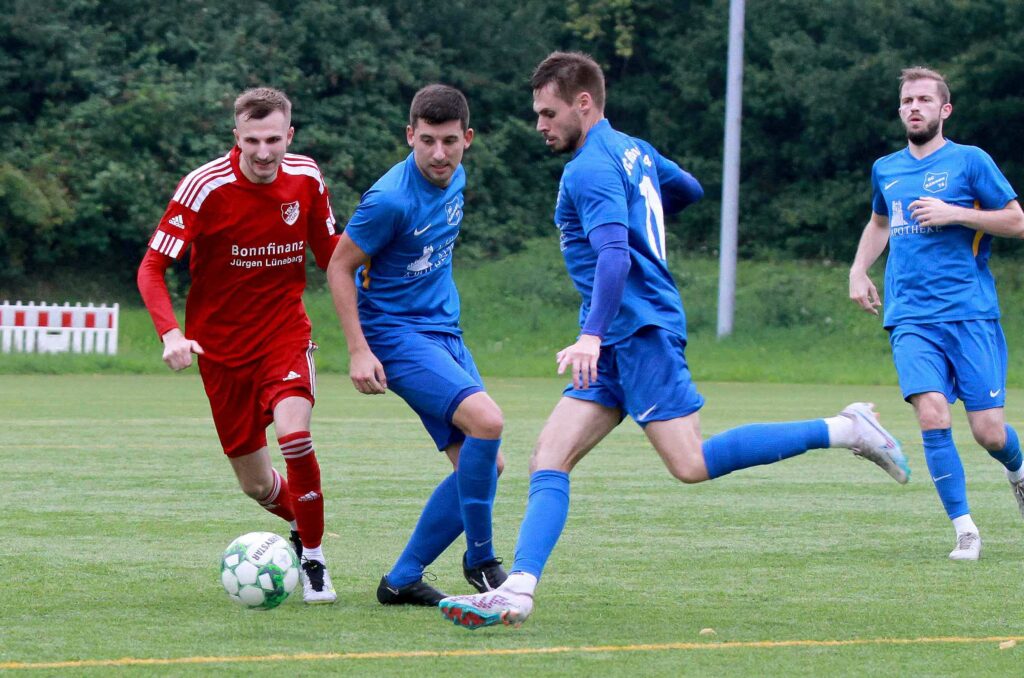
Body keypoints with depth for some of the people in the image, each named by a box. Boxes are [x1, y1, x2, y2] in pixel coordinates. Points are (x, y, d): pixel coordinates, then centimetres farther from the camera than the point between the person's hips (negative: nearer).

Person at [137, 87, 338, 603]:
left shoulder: (306, 179, -5)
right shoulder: (205, 187, -17)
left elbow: (328, 250, 11)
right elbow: (151, 267, -14)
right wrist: (170, 333, -28)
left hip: (286, 333, 1)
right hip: (222, 343, -1)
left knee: (293, 432, -27)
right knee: (256, 484, 5)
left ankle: (313, 558, -10)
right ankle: (300, 523, 40)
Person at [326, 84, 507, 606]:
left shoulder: (454, 177, 4)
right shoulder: (391, 199, -20)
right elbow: (340, 268, -13)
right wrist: (359, 351, -18)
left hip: (444, 333, 9)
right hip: (396, 334, -9)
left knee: (484, 464, 3)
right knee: (486, 421, -27)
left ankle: (402, 580, 10)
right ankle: (480, 560, -12)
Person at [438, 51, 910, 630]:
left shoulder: (591, 169, -12)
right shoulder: (632, 150, 16)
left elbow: (614, 255, -26)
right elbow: (690, 189, 34)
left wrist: (592, 335, -37)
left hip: (641, 331, -10)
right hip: (618, 345, 10)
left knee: (692, 465, -14)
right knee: (549, 463, -2)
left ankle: (844, 431, -7)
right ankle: (517, 592, -15)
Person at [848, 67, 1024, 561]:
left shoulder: (969, 160, 1)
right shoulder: (885, 170, 15)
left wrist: (954, 213, -11)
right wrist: (858, 271, 20)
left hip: (970, 314, -3)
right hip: (911, 319, 3)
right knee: (932, 414, -19)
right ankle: (964, 530, -11)